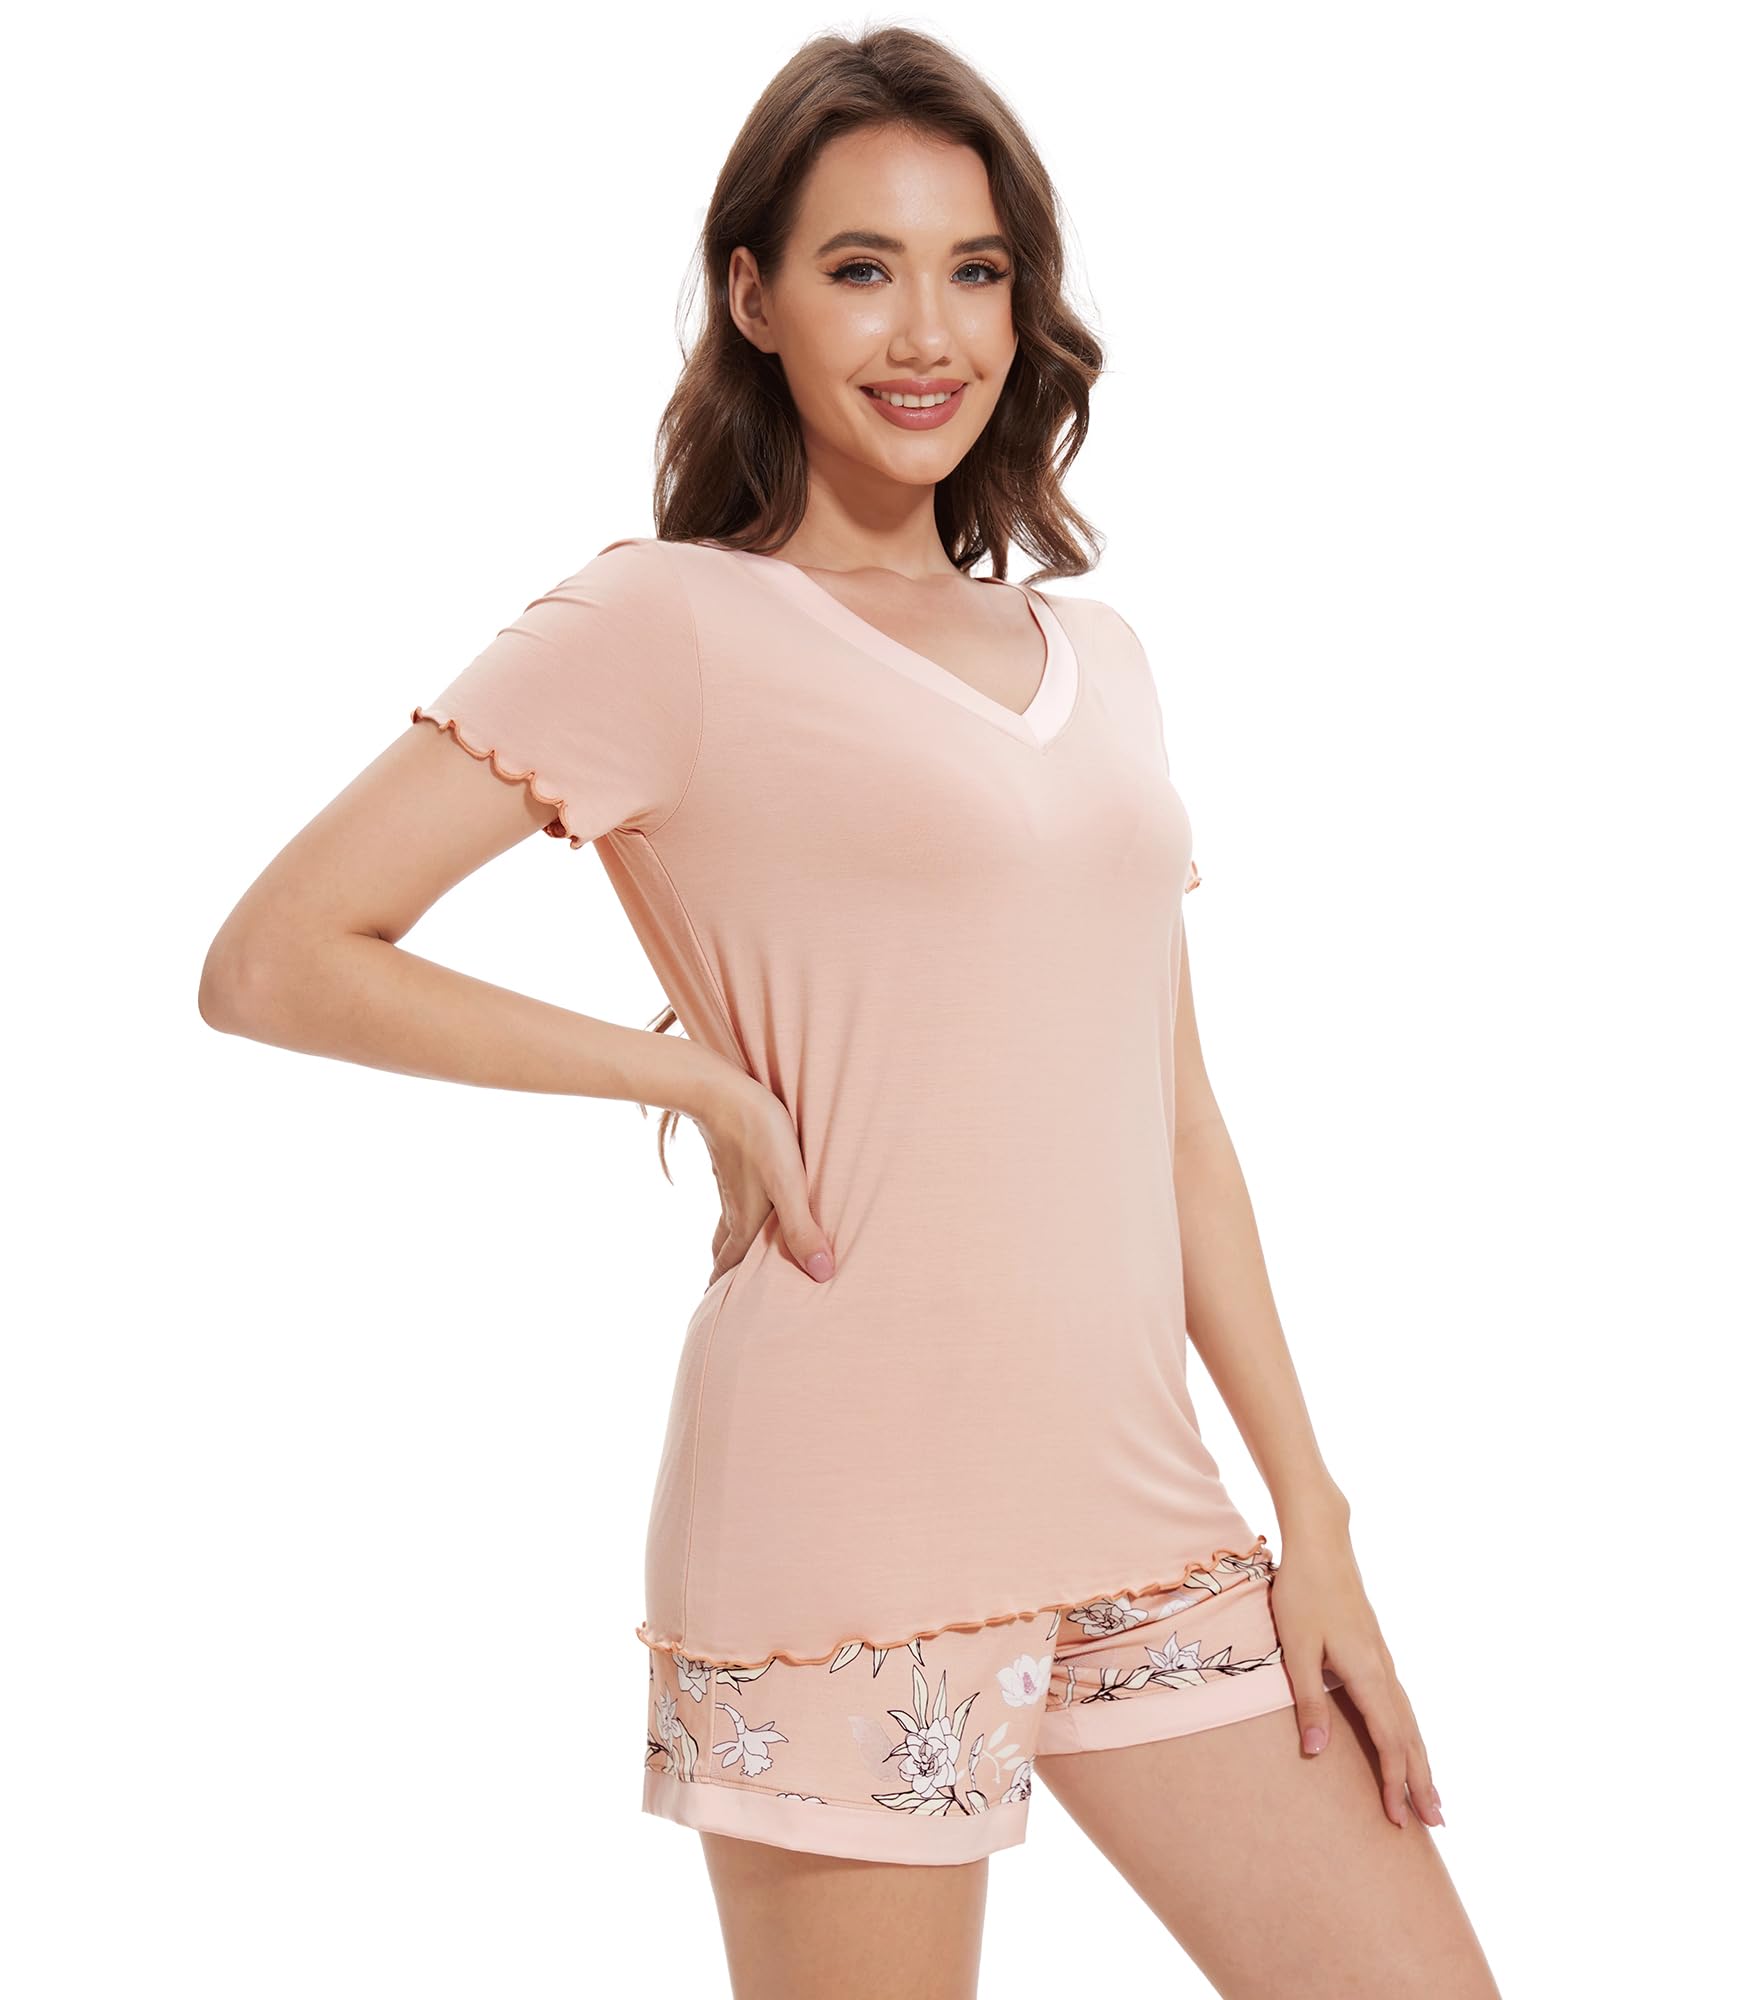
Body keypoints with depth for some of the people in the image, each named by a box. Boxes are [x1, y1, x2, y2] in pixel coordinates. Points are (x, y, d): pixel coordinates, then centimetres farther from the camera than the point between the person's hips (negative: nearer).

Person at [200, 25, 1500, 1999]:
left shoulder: (1094, 655, 15)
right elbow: (273, 962, -8)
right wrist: (694, 1070, -8)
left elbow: (1175, 1123, 14)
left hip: (1136, 1511, 6)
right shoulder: (672, 624, -3)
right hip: (852, 1517, -6)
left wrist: (1312, 1520, 10)